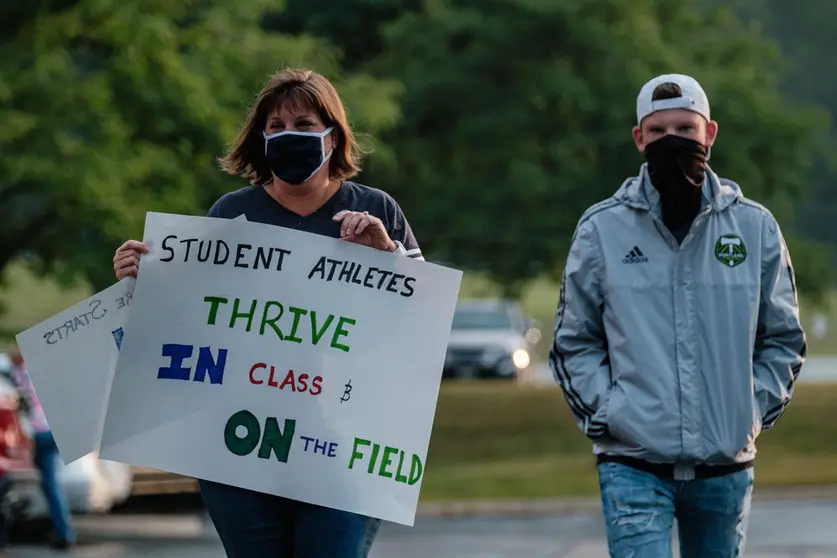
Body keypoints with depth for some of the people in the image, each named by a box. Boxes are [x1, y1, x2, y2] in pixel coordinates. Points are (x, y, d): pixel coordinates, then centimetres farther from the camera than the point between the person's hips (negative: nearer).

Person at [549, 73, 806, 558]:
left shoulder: (756, 228, 5)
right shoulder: (602, 229, 2)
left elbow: (784, 339, 12)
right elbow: (574, 343, 7)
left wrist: (753, 411, 0)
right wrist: (608, 411, -6)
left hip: (726, 464, 3)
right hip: (633, 462, -2)